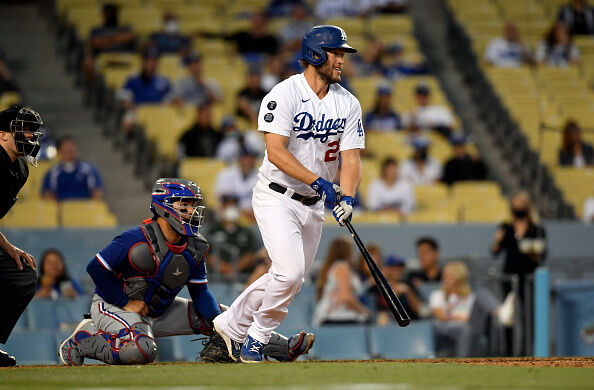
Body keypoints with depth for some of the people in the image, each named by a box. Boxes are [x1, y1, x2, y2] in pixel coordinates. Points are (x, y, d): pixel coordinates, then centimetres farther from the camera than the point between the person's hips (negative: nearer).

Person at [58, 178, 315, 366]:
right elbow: (96, 268, -20)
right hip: (114, 307, -7)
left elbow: (200, 292, 5)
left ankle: (282, 347, 5)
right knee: (141, 351, -37)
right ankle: (81, 341, -16)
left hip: (160, 311, 7)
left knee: (218, 316, 0)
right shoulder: (137, 241, -24)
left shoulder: (195, 248, -3)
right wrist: (126, 302, -18)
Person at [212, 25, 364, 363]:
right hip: (277, 198, -6)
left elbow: (351, 158, -2)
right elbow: (276, 151, -22)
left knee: (290, 279, 10)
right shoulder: (285, 95, -14)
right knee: (289, 272, -20)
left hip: (314, 205, 7)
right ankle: (256, 339, -1)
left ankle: (231, 324, 30)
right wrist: (317, 180, -30)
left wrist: (346, 197, -20)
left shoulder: (348, 104, 3)